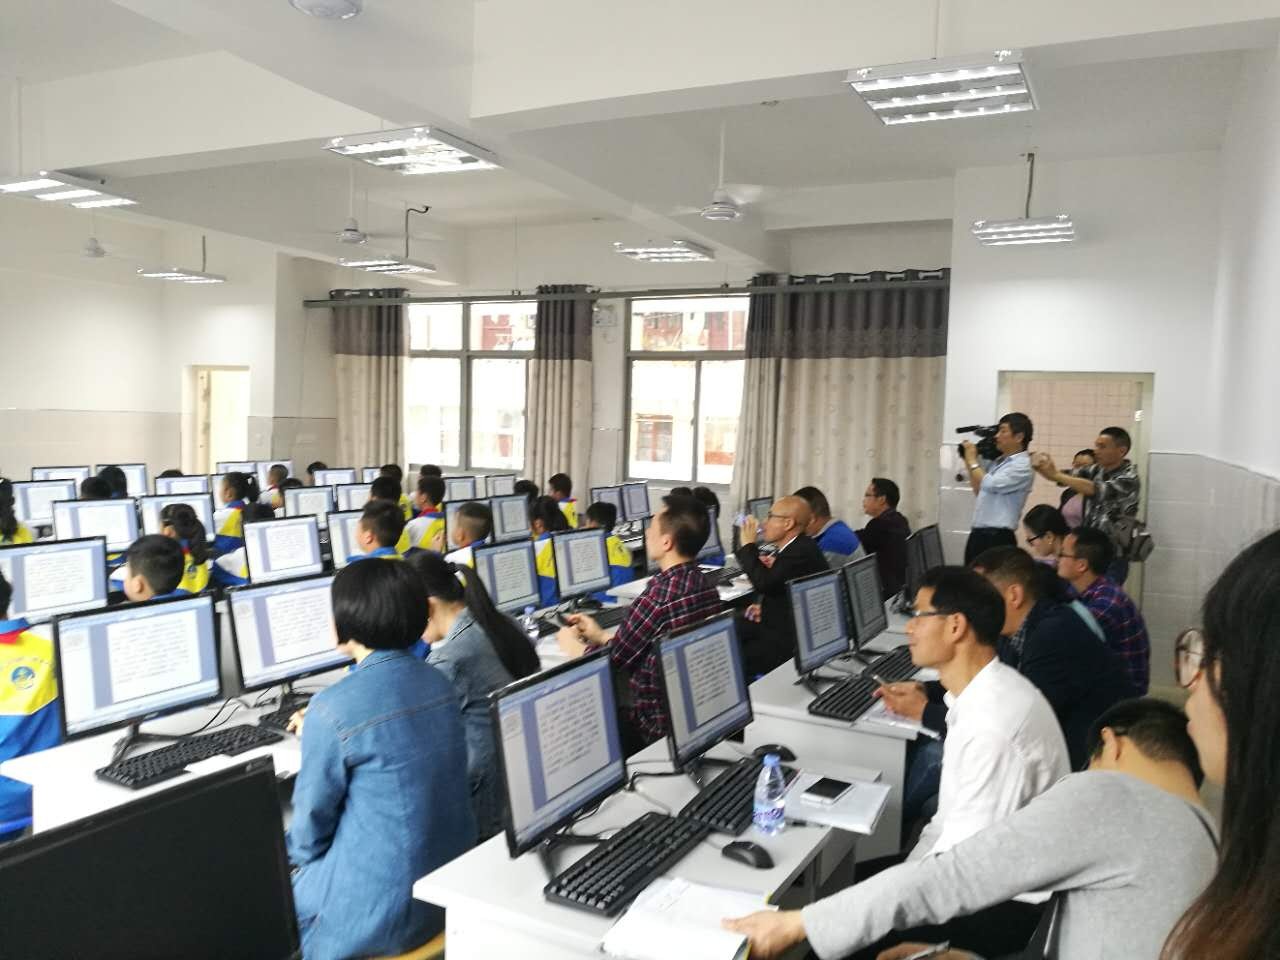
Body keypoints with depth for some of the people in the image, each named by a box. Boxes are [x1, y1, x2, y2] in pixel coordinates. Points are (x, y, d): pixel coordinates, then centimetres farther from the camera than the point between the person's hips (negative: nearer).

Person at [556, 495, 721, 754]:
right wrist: (601, 636, 18)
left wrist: (574, 646, 7)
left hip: (661, 727, -8)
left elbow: (613, 662, -12)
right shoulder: (705, 585, 2)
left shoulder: (659, 596, -25)